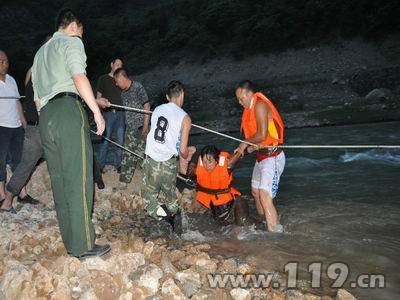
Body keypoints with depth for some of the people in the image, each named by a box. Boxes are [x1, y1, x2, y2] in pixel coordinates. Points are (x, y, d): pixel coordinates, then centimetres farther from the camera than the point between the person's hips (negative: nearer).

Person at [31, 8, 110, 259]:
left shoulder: (41, 52, 30)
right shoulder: (71, 41, 6)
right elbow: (79, 77, -12)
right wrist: (97, 111, -13)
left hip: (45, 116, 8)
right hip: (68, 111, -8)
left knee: (60, 181, 8)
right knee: (79, 181, -8)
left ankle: (71, 242, 13)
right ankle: (84, 245, -6)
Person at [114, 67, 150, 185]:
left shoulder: (138, 87, -10)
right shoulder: (123, 92, 11)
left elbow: (146, 106, -11)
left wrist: (145, 125, -15)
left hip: (141, 127, -7)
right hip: (130, 127, 7)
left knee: (140, 152, -4)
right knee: (128, 154, 8)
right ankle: (124, 181, 16)